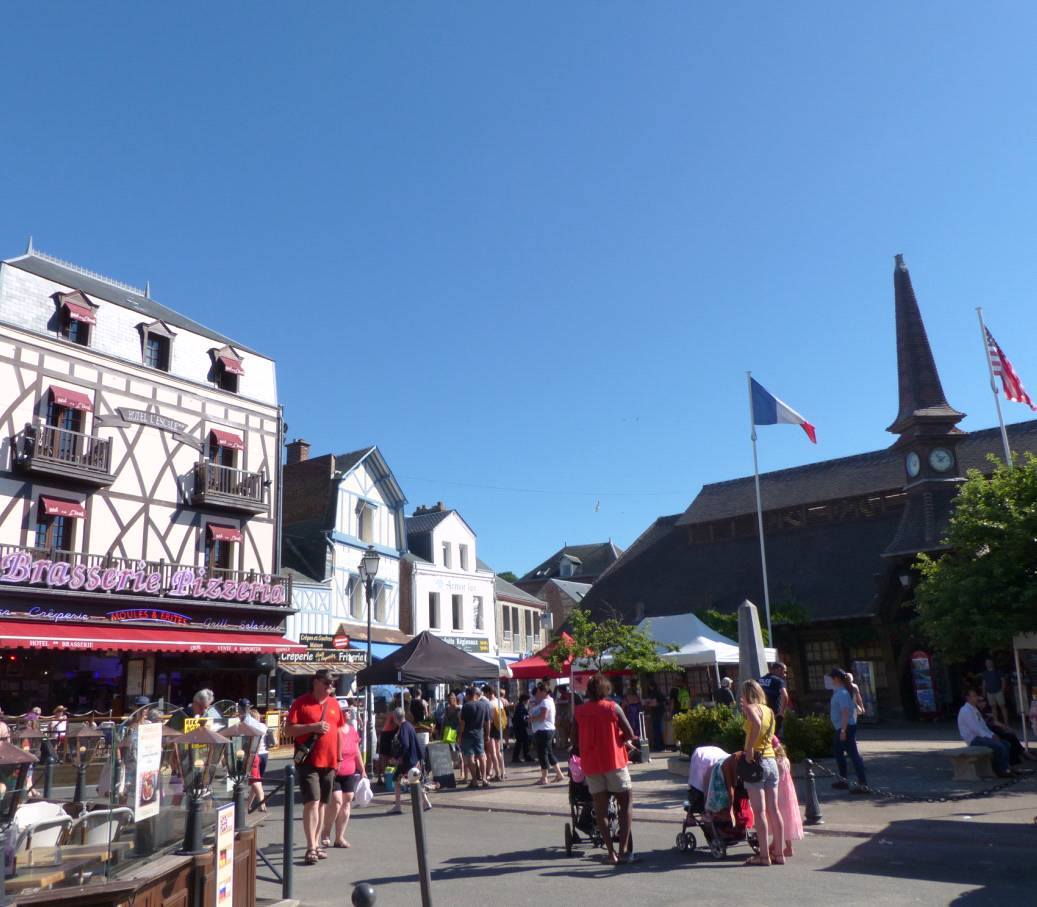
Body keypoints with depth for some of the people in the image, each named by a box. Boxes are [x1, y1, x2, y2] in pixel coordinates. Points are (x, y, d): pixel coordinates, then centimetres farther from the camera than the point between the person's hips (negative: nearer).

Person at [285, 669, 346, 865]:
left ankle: (316, 843, 22)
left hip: (329, 762, 6)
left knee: (322, 804, 11)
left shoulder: (334, 703, 11)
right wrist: (313, 727, -19)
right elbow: (288, 730, -9)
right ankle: (311, 848, -8)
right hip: (308, 761, -5)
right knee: (312, 802, -12)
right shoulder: (301, 702, -5)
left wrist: (338, 755, 16)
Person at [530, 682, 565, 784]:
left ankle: (544, 778, 0)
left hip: (543, 731, -11)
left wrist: (532, 718, -12)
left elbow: (543, 716, -24)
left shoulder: (545, 702, -14)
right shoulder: (547, 701, 19)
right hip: (548, 730, 11)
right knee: (549, 753, 15)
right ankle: (559, 774, 19)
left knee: (542, 754, -4)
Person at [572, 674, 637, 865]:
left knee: (600, 809, 9)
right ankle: (623, 850, 1)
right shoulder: (613, 708, -5)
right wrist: (626, 741, 14)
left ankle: (611, 852, 6)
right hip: (614, 762, -2)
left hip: (591, 764, 2)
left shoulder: (578, 712, 1)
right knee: (625, 804, 8)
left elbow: (575, 741, 3)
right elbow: (630, 734, -6)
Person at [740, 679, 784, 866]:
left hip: (756, 761, -7)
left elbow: (756, 724, -29)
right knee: (773, 809, 11)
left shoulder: (751, 707, -7)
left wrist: (749, 749, -21)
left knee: (759, 811, -3)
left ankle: (764, 856, -1)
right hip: (772, 761, 7)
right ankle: (779, 852, 15)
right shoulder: (769, 710, 13)